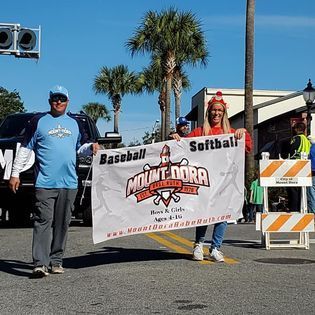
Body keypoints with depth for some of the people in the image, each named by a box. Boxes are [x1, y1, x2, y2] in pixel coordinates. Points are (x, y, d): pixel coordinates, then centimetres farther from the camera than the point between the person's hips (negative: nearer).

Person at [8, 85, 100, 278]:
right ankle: (40, 263, -12)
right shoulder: (39, 121, 6)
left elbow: (81, 146, 24)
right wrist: (15, 173, 1)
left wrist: (91, 147, 0)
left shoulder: (75, 124, 17)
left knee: (62, 224, 8)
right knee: (43, 221, -11)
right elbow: (25, 149, 5)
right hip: (45, 183, -4)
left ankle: (56, 261, 17)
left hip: (69, 183, 4)